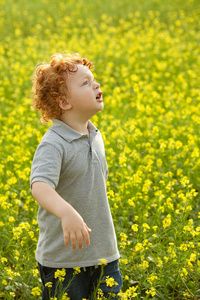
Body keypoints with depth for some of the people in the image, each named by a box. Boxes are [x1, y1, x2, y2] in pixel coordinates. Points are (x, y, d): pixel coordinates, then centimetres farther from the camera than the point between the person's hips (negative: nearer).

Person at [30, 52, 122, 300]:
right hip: (63, 258, -7)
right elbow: (40, 186, -34)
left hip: (104, 253, 7)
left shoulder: (96, 138, 7)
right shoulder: (53, 144, -17)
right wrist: (67, 212, -52)